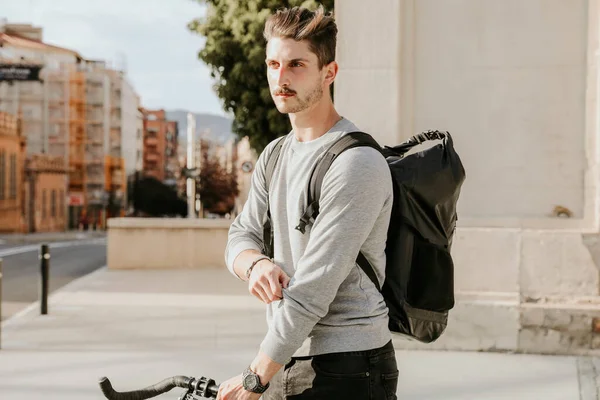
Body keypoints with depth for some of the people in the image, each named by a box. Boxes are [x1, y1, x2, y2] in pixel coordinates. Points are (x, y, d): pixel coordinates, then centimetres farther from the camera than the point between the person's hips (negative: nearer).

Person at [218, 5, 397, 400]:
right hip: (284, 362, 7)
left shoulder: (356, 163, -17)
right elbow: (240, 235, 12)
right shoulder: (273, 155, 10)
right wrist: (256, 263, -12)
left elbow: (314, 290, -20)